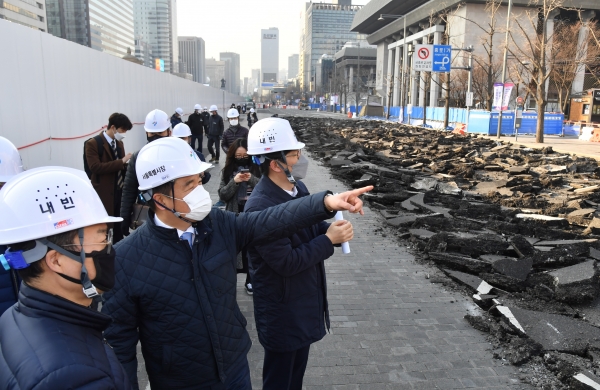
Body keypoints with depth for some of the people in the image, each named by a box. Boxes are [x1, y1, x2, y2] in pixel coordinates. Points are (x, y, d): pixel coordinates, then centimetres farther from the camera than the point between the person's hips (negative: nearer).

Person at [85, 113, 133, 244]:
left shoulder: (119, 143, 14)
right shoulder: (93, 143, -10)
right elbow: (95, 167, -22)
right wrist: (121, 161, -24)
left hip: (120, 192, 7)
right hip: (104, 194, -7)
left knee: (119, 228, 16)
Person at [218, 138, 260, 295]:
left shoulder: (256, 168, 0)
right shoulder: (228, 170, 3)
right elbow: (222, 195, -2)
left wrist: (252, 179, -20)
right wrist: (234, 182, -16)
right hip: (234, 215, 1)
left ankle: (250, 279, 21)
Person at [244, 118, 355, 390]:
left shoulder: (299, 188, -1)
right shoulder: (260, 208, -28)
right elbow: (286, 263, -27)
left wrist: (331, 228, -10)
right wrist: (329, 240, -22)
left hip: (307, 301, 8)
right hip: (282, 311, -8)